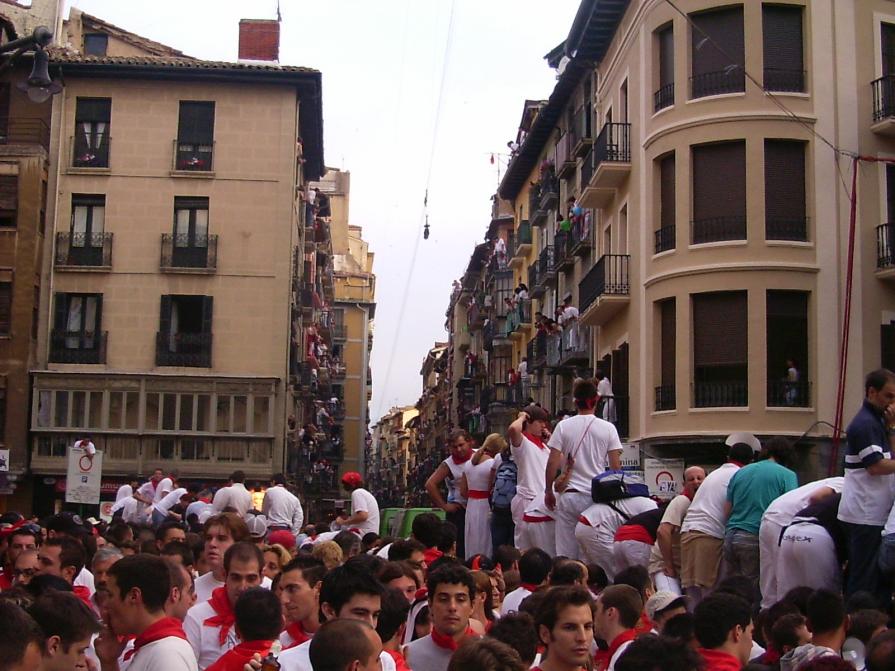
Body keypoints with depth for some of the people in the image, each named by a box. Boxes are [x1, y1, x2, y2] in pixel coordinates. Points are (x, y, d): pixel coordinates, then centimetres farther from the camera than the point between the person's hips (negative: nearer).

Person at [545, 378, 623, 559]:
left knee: (566, 554, 3)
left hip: (570, 495, 0)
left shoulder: (563, 426, 0)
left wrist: (548, 491, 9)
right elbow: (615, 466, 0)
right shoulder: (608, 429, 0)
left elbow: (552, 463, -2)